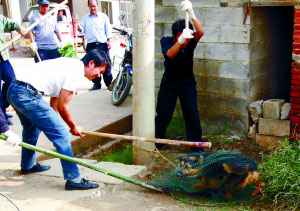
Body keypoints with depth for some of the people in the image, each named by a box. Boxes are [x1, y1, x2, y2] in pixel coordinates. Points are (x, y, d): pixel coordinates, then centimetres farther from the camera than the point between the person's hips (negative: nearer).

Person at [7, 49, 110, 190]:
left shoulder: (69, 65, 20)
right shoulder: (76, 71, -8)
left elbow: (54, 102, 22)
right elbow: (62, 106, -6)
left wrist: (55, 123, 23)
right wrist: (74, 127, 8)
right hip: (28, 95, -11)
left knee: (31, 129, 33)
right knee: (62, 135, -7)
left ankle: (27, 166, 53)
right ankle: (73, 179, -3)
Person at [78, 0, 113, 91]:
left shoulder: (103, 16, 9)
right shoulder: (85, 18, 15)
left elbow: (108, 30, 7)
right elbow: (82, 30, 9)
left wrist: (109, 41, -2)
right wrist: (77, 25, -12)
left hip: (102, 45, -2)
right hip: (91, 45, 2)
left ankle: (109, 83, 6)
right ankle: (96, 84, 14)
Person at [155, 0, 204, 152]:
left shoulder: (190, 42, -14)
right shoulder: (166, 41, -16)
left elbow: (200, 32, -36)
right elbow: (170, 54, -37)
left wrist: (191, 13, -49)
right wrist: (181, 40, -55)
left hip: (187, 84, 0)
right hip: (169, 84, 0)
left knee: (192, 115, -3)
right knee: (162, 115, 7)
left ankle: (197, 147, 10)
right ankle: (155, 144, 25)